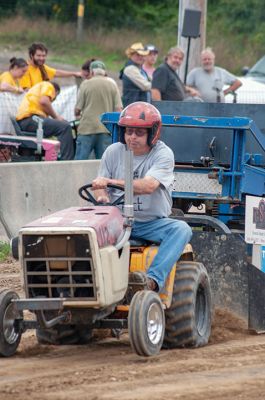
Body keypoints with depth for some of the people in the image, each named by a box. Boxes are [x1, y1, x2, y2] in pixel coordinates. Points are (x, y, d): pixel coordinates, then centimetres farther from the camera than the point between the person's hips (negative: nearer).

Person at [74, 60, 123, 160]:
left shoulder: (86, 84, 1)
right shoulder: (112, 85, 7)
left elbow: (77, 109, 1)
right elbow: (118, 109, 2)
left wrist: (78, 114, 23)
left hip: (87, 127, -2)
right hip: (106, 129, 2)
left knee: (80, 161, 0)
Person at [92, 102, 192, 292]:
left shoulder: (163, 154, -7)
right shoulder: (113, 152, 5)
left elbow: (149, 185, -24)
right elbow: (100, 187, 10)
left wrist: (111, 182, -34)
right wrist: (103, 197, -17)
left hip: (153, 223, -2)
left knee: (182, 229, -30)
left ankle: (153, 279, -42)